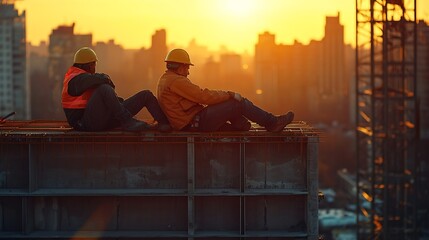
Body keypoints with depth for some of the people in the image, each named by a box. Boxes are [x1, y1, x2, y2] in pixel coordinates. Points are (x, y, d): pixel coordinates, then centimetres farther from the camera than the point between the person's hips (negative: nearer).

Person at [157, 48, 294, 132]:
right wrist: (230, 95, -9)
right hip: (197, 123, -11)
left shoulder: (165, 80, 19)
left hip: (189, 125, 11)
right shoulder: (176, 81, -15)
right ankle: (272, 123, 3)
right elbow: (204, 96, -19)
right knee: (238, 103, -7)